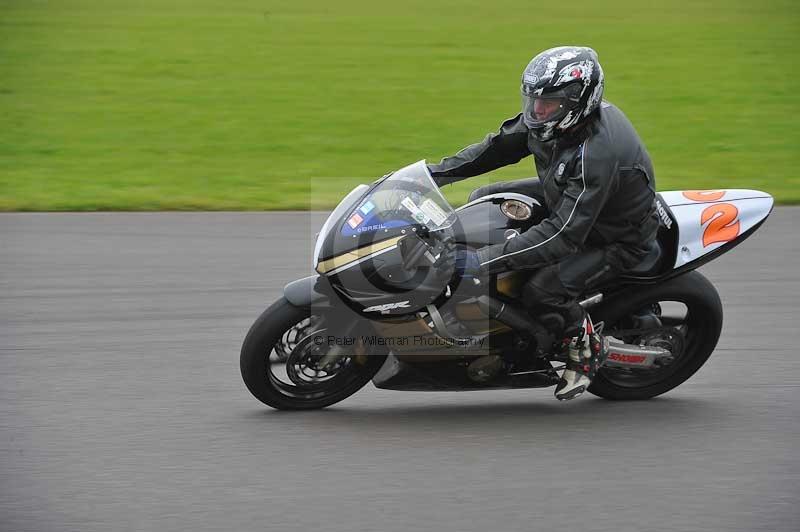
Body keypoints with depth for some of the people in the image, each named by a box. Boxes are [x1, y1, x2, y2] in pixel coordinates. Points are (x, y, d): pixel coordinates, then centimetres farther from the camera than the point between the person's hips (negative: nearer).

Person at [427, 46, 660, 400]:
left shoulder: (598, 153, -39)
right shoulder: (558, 116, -14)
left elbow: (563, 235, -42)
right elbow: (502, 144, 1)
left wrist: (485, 261, -44)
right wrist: (438, 172, -8)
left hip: (615, 237, -9)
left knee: (541, 289, -28)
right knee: (483, 200, 4)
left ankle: (586, 345, 1)